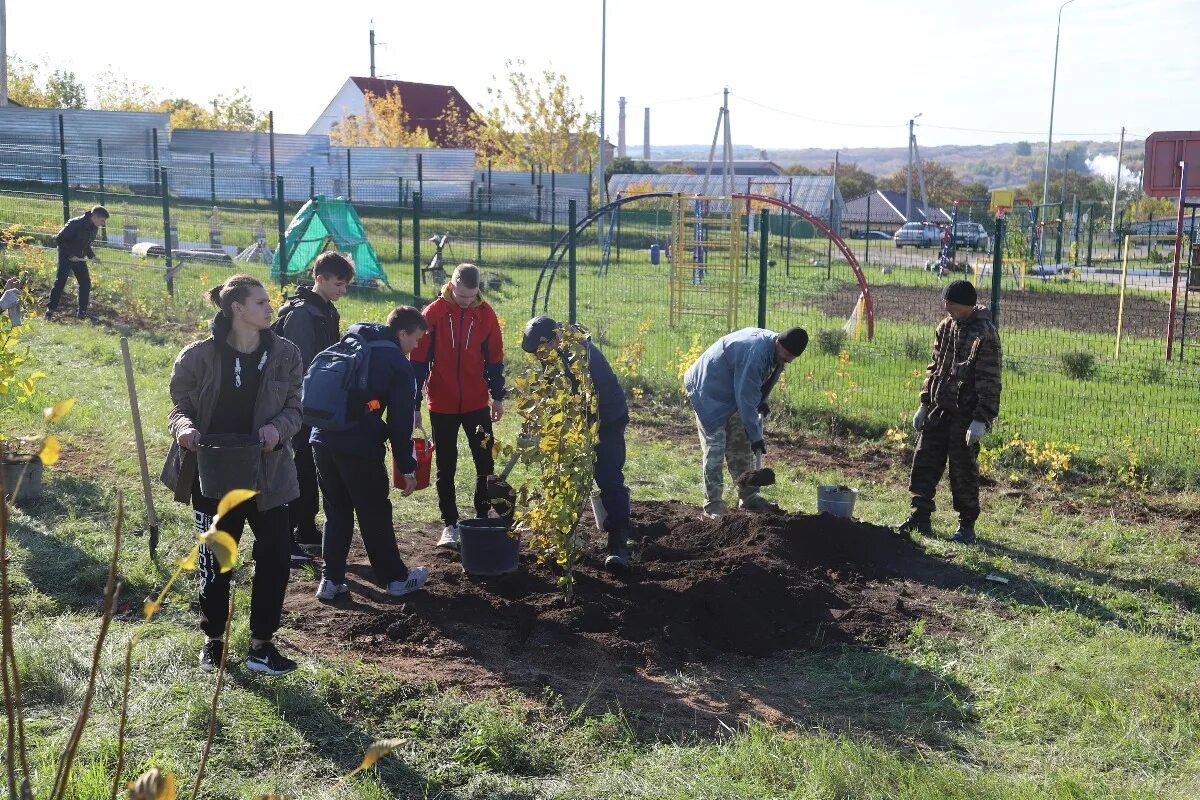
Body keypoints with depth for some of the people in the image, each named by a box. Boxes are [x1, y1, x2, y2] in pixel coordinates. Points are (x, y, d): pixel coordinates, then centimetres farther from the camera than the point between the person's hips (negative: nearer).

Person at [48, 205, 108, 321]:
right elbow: (59, 239, -21)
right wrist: (70, 254, -21)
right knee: (60, 281, -11)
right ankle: (50, 310, -7)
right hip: (66, 256, -7)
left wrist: (92, 256, 0)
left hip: (79, 257, 7)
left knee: (86, 283, 1)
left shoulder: (94, 228, 3)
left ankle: (82, 312, 9)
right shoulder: (76, 224, -23)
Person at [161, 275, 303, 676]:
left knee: (275, 556, 0)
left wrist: (278, 427, -18)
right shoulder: (199, 356, -8)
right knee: (215, 559, 11)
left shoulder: (284, 354, -3)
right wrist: (185, 428, -22)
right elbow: (180, 405, 0)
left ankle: (261, 644, 16)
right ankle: (213, 640, 30)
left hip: (267, 473, 2)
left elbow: (294, 407, 3)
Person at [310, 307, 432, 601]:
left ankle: (331, 579, 18)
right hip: (359, 448, -6)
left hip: (322, 441, 6)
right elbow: (401, 422, -5)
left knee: (336, 513, 17)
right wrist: (408, 468, 2)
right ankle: (396, 578, 21)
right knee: (375, 515, 8)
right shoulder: (399, 365, -4)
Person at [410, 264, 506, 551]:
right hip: (442, 405, -1)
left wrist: (498, 396, 9)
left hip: (476, 403, 2)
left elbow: (494, 358, 7)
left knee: (485, 463, 4)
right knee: (446, 467, 7)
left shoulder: (485, 314, -2)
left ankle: (483, 519, 18)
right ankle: (450, 525, 17)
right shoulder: (433, 313, -8)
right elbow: (419, 360, -5)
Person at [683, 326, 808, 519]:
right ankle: (713, 503, -9)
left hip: (731, 393, 9)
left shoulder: (775, 352, -3)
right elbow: (746, 398, -31)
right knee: (715, 447, -12)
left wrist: (760, 402, 5)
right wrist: (755, 436, -26)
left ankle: (748, 497, 18)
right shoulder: (755, 352, -33)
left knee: (741, 447, 10)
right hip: (709, 393, -9)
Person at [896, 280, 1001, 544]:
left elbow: (989, 382, -16)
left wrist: (981, 420, -20)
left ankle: (967, 526, 15)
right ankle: (920, 516, 19)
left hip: (966, 413, -7)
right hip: (939, 408, 7)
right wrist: (925, 403, 14)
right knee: (924, 462, 8)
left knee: (963, 470, 1)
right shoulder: (946, 326, 7)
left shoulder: (985, 335, -15)